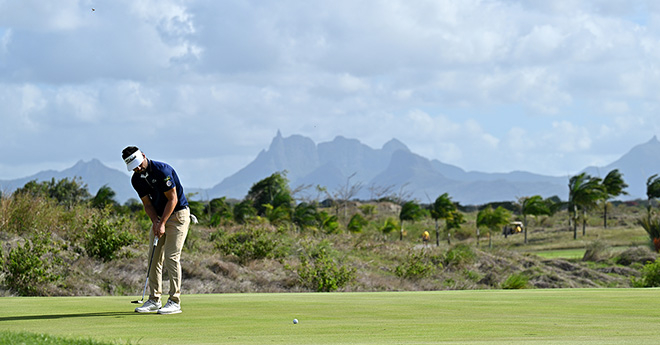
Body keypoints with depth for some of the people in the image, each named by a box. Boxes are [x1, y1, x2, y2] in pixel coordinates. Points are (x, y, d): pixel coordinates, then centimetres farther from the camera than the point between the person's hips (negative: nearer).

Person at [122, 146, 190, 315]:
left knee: (171, 257, -13)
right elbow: (148, 204, 4)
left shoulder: (163, 170, -22)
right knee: (154, 258, 4)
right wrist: (155, 222, -14)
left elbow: (173, 199, -19)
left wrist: (162, 224, -21)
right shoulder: (136, 179, 0)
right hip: (159, 217, 7)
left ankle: (175, 301, -11)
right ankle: (154, 300, 9)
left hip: (178, 214, -7)